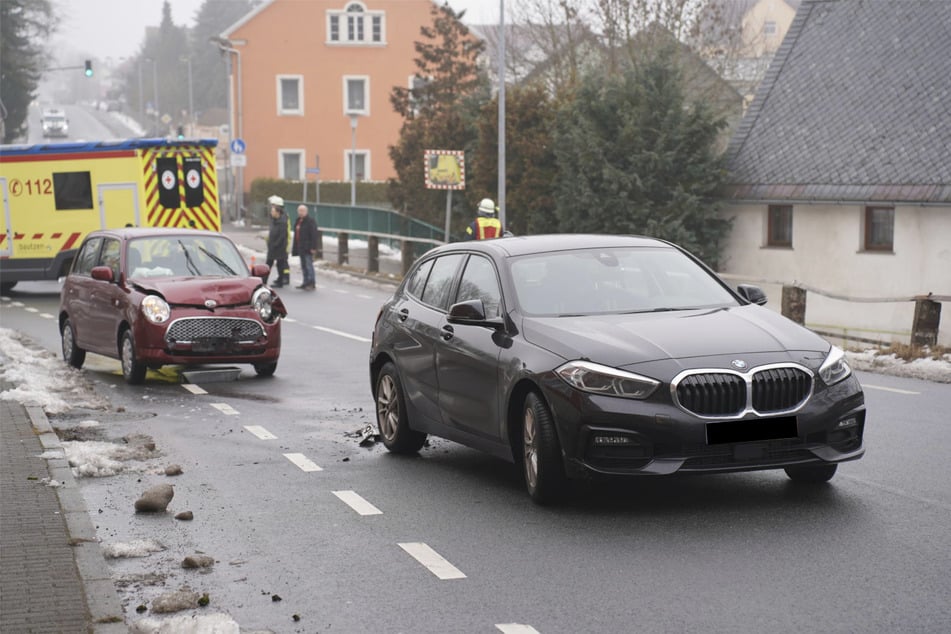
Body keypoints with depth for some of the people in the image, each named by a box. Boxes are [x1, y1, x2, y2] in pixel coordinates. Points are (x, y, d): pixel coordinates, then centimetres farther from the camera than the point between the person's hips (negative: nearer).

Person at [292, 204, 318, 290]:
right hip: (300, 247, 9)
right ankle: (306, 283, 18)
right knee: (303, 266, 12)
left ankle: (312, 284, -8)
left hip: (307, 248, -9)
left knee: (308, 265, -10)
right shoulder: (299, 220, 15)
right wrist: (294, 247, 19)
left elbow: (314, 235, -17)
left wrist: (313, 248, -22)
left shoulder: (310, 221, -12)